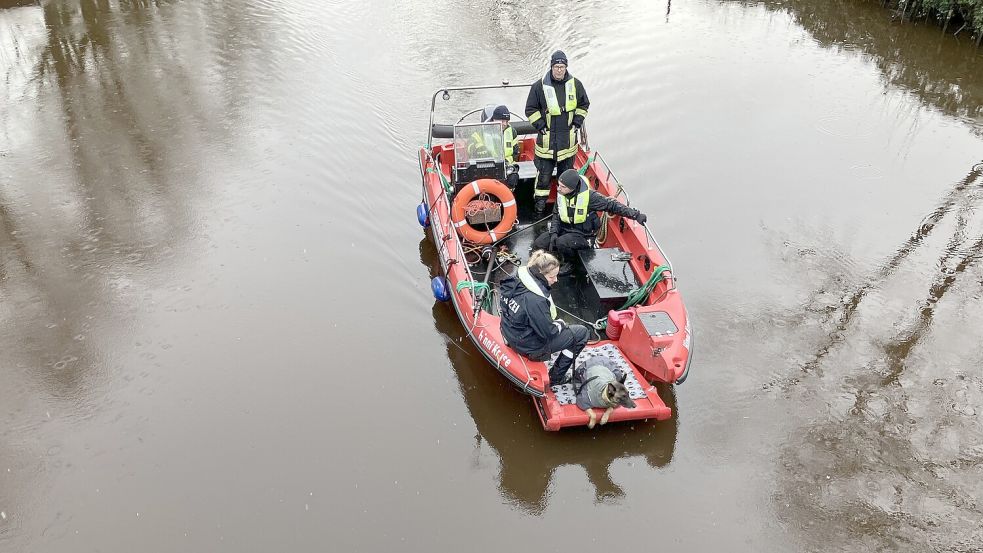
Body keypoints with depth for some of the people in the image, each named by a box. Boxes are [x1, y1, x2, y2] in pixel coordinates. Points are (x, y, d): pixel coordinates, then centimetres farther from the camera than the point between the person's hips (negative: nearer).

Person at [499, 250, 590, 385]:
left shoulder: (517, 279, -8)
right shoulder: (535, 300, -33)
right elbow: (548, 332, -24)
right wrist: (560, 324, -2)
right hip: (530, 347, -9)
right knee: (582, 333, 4)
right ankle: (556, 377, 15)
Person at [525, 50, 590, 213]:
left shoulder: (575, 85, 1)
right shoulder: (539, 86, -8)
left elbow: (584, 105, 14)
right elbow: (530, 109, 0)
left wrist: (577, 123, 5)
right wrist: (540, 126, -6)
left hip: (568, 138, 3)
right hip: (547, 137, -2)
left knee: (566, 171, 14)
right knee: (544, 172, 2)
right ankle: (541, 200, 17)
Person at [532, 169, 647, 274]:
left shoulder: (589, 196, -24)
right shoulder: (561, 194, -6)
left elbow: (611, 205, -19)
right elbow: (556, 215, 7)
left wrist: (635, 215, -23)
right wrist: (554, 233, -8)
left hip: (583, 235, -6)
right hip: (564, 229, 6)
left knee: (562, 242, -34)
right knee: (538, 243, -6)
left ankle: (569, 264, -1)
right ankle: (569, 251, 15)